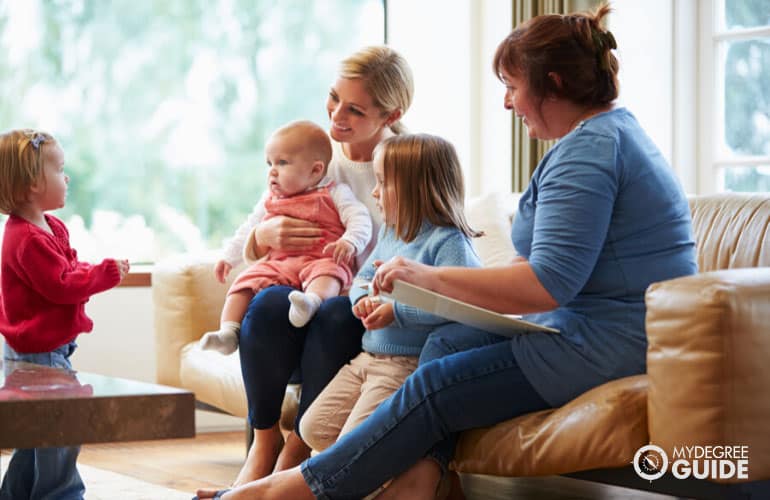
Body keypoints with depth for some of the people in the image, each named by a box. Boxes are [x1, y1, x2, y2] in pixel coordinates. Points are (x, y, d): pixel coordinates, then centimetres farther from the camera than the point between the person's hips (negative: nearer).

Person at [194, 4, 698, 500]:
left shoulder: (587, 150, -16)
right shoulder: (614, 129, 18)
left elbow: (547, 286, -24)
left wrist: (429, 277, -17)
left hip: (614, 344, -11)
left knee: (435, 388, -9)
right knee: (447, 343, 5)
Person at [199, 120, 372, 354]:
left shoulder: (334, 194, 7)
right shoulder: (269, 200, 25)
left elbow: (359, 219, -4)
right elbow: (247, 230, 37)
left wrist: (349, 243, -24)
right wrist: (229, 258, 32)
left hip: (321, 261, -5)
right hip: (278, 264, 5)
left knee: (327, 273, -39)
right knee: (247, 280, -19)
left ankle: (312, 301, -68)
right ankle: (228, 332, -26)